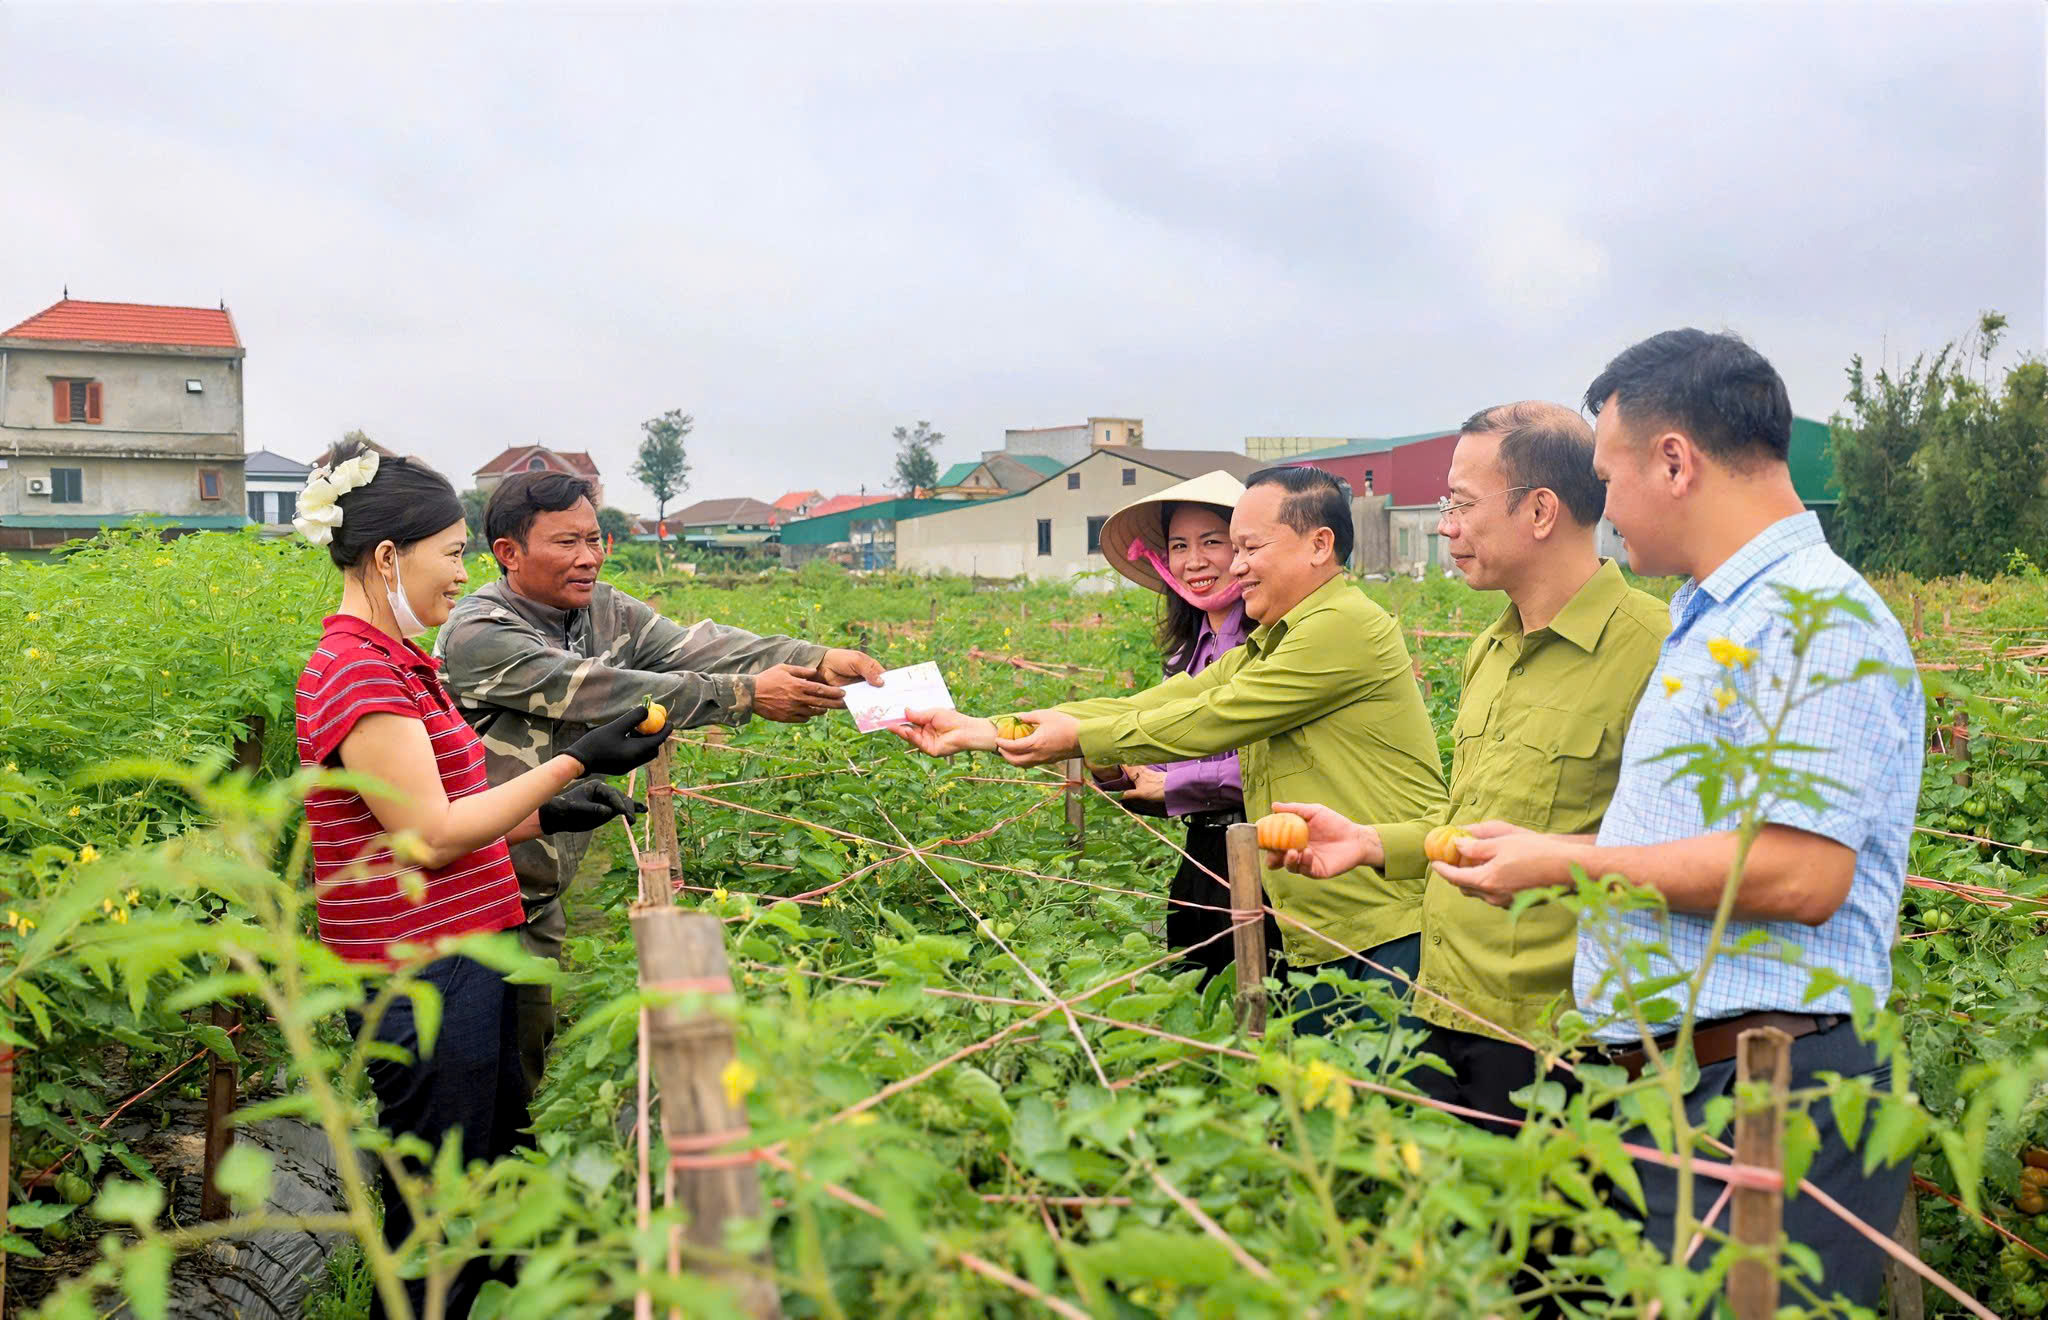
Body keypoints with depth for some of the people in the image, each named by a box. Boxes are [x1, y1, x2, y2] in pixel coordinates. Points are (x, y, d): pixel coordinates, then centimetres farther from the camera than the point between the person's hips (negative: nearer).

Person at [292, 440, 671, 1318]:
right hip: (424, 982, -10)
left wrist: (544, 815, 8)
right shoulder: (358, 672, -19)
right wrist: (573, 764, -20)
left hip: (460, 964, 10)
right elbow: (429, 836, -22)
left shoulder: (395, 661, 13)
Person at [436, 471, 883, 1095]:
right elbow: (607, 694, -27)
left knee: (536, 1041, 16)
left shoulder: (603, 611, 1)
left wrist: (820, 659, -30)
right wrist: (745, 694, -29)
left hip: (540, 894, 7)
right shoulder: (477, 634, -20)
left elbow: (692, 645, -14)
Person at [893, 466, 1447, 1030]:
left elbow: (1212, 720, -15)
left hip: (1397, 929, -8)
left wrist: (1078, 737, -6)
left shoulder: (1345, 625, -14)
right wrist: (980, 731, 2)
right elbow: (1143, 707, 8)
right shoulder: (1262, 649, 15)